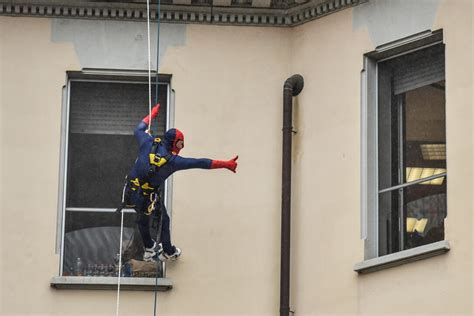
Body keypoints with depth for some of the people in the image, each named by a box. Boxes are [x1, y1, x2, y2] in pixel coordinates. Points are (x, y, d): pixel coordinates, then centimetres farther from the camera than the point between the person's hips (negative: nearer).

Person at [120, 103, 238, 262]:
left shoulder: (149, 143, -6)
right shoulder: (173, 160, -16)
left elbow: (139, 129, 16)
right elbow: (201, 163, -13)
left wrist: (152, 115, 32)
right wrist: (225, 164, -10)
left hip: (130, 193, 5)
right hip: (148, 198, -5)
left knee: (143, 220, 29)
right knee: (163, 220, 22)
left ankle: (149, 249, 48)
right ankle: (168, 252, 39)